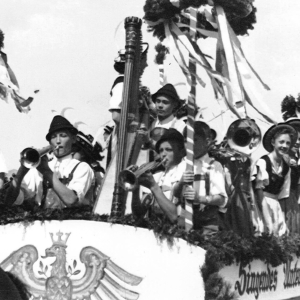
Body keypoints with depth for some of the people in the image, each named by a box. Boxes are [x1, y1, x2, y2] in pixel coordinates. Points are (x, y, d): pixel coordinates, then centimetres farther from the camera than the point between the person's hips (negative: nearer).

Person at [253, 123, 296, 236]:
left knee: (282, 234, -1)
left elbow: (283, 195, 13)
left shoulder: (286, 168, 9)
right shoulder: (263, 162, -10)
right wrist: (263, 216, -16)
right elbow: (259, 189, -11)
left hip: (276, 205, 6)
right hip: (261, 203, -6)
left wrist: (282, 215, 5)